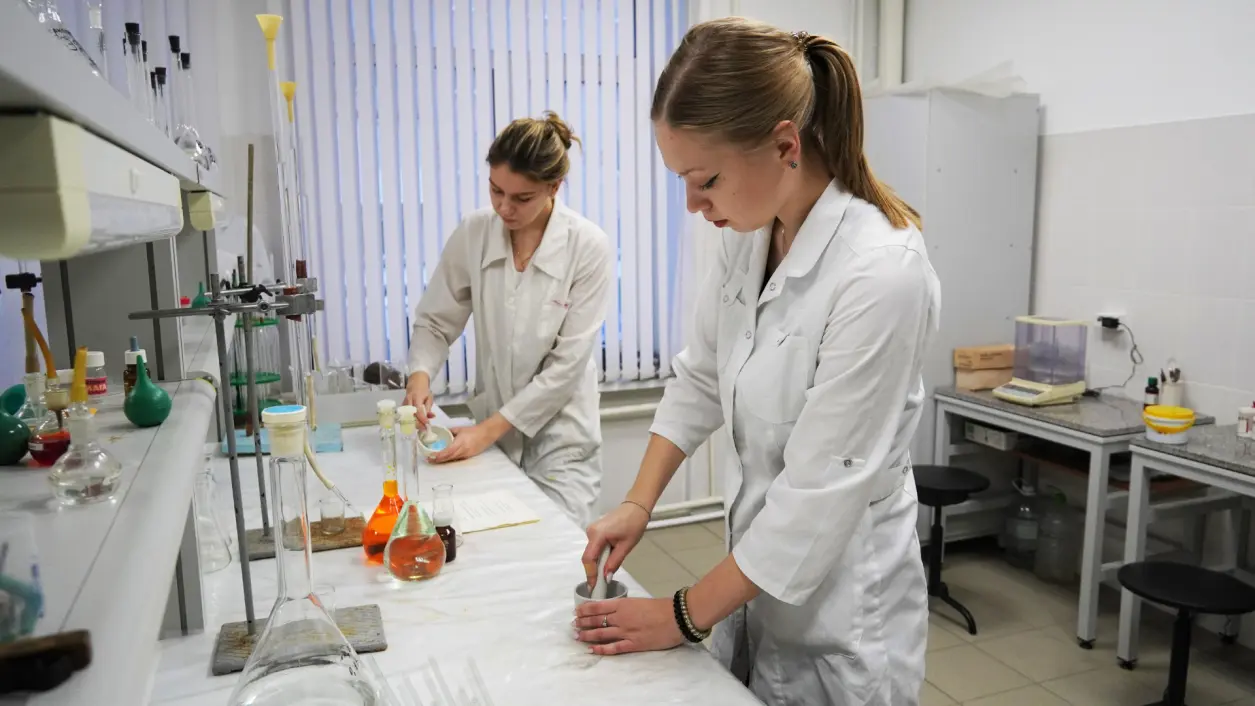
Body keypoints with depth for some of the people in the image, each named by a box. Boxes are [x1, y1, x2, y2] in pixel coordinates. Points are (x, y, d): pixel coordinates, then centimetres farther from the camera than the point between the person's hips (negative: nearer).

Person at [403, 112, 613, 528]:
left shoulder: (588, 247, -15)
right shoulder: (473, 234, -6)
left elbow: (568, 362, -16)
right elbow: (436, 321, 4)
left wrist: (489, 429, -17)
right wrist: (420, 373, -17)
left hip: (560, 436, -3)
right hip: (492, 431, 3)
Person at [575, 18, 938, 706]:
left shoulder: (882, 274, -28)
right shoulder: (748, 236, -6)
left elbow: (819, 494, -24)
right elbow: (700, 379, 6)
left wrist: (683, 615, -15)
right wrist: (638, 503, -2)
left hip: (835, 610, -6)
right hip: (755, 576, 6)